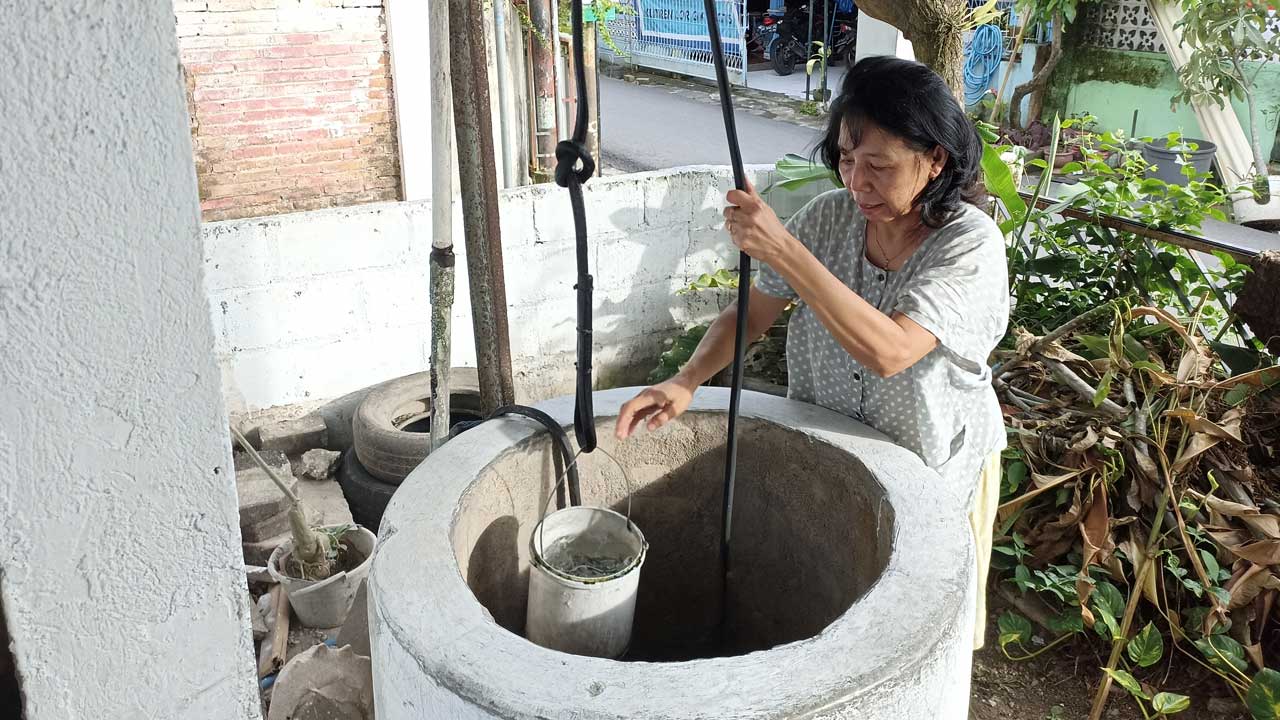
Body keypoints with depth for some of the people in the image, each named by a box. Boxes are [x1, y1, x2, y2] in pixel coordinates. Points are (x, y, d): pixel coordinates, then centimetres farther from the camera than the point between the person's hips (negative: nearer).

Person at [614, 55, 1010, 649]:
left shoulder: (970, 243, -26)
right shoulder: (830, 216, -12)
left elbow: (888, 350, -39)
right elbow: (753, 313, -5)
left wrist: (781, 248, -42)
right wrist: (685, 381, -23)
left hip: (932, 467, -3)